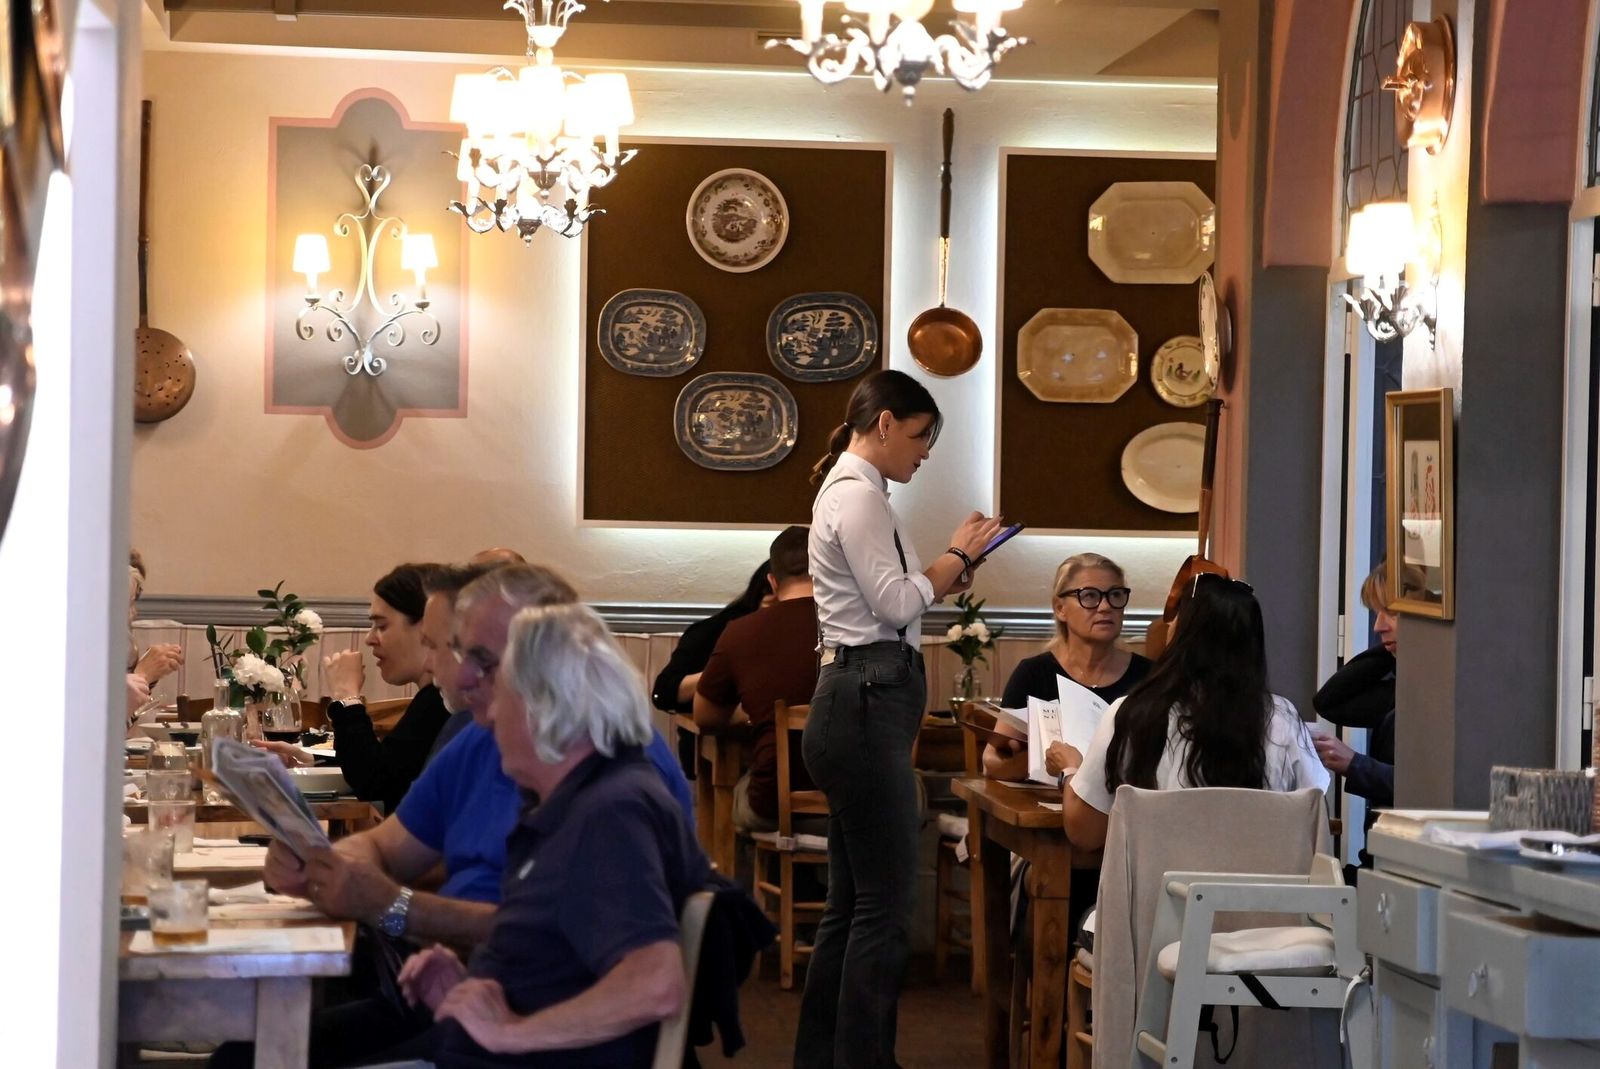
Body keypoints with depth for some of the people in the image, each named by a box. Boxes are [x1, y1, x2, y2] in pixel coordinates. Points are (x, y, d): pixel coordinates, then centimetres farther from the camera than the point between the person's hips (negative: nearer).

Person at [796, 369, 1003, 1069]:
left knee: (852, 903, 13)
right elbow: (896, 603, -16)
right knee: (885, 907, -8)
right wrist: (959, 552, -3)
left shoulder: (851, 491, 20)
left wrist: (950, 571, 10)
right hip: (867, 703, -11)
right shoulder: (858, 495, -12)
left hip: (860, 703, 11)